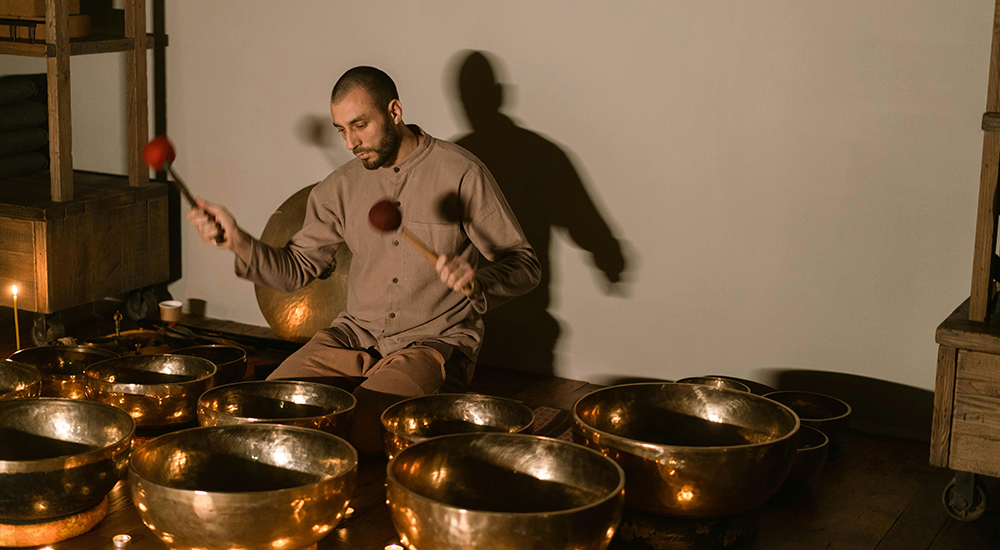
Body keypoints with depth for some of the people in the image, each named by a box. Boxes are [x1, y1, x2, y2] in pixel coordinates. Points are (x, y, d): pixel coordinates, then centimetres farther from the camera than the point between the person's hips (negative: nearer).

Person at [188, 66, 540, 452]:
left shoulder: (460, 173, -8)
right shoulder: (342, 186, 7)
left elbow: (524, 265, -7)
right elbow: (297, 268, 9)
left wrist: (477, 282, -29)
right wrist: (237, 241, -8)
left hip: (435, 341, -5)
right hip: (357, 334, 5)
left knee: (359, 428, -29)